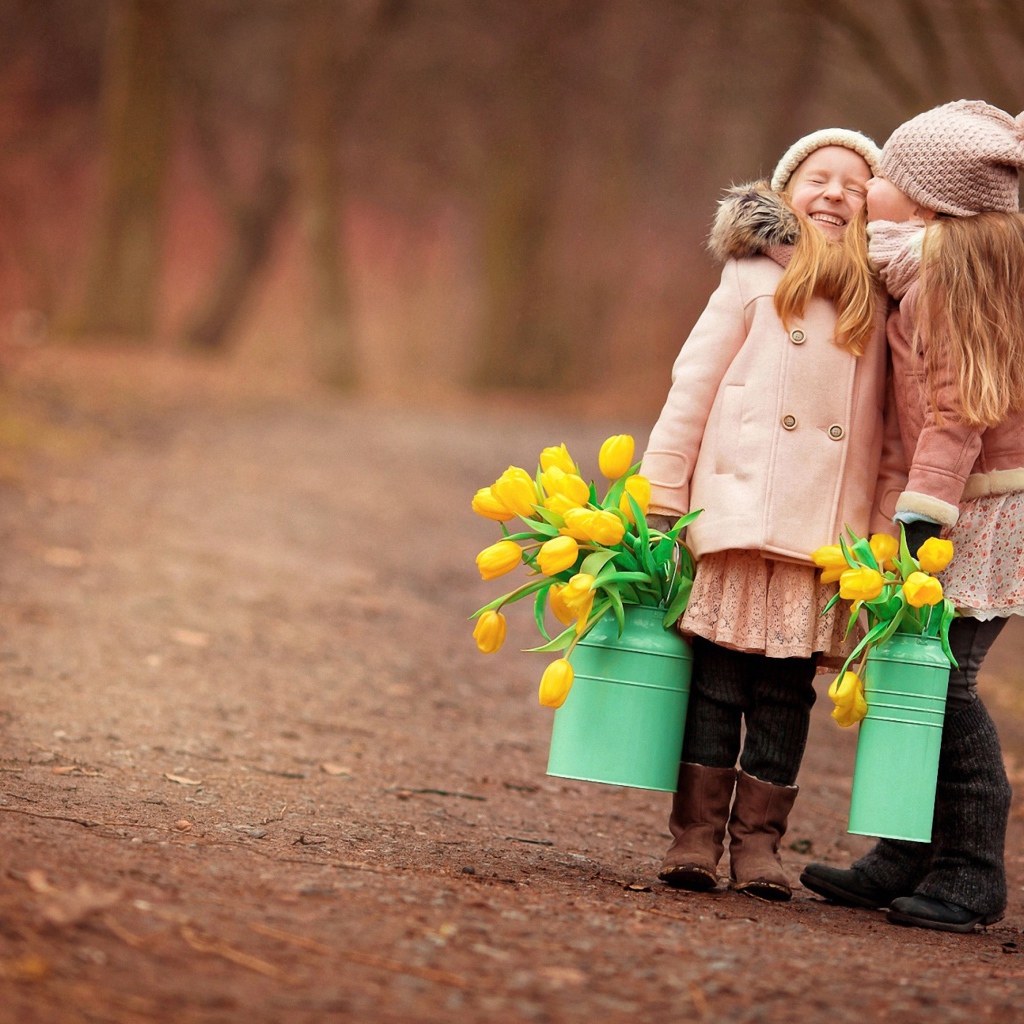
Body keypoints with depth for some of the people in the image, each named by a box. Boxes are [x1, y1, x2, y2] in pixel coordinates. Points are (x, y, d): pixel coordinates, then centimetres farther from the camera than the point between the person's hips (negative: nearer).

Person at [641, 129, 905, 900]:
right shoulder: (754, 281, 6)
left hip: (827, 537, 2)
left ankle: (759, 840, 10)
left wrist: (888, 532, 3)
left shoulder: (878, 306, 12)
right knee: (718, 673, 0)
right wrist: (660, 502, 0)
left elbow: (891, 432, 10)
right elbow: (691, 389, 4)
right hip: (738, 515, -2)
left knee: (787, 687, 3)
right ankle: (696, 833, 6)